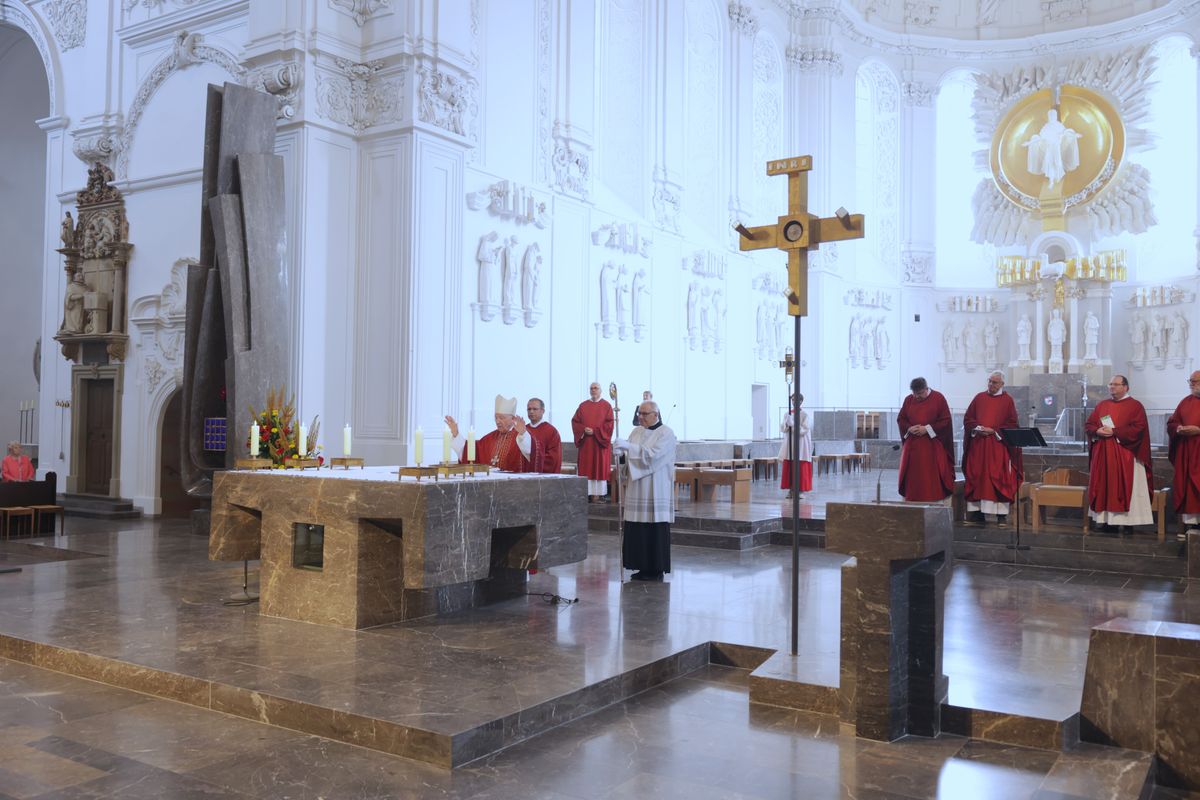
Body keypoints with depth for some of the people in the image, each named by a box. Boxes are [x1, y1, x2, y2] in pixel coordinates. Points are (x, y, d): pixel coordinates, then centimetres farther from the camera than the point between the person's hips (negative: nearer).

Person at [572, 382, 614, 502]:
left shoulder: (606, 406, 2)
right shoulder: (583, 406, 11)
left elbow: (609, 423, -6)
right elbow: (575, 421, 7)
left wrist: (595, 431, -14)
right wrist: (584, 429, -11)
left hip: (600, 442, -3)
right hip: (586, 442, 3)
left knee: (600, 467, -3)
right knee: (586, 468, 0)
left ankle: (599, 494, -2)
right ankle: (588, 494, 1)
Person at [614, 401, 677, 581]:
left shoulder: (666, 434, -5)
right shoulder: (636, 432, 13)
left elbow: (653, 454, -19)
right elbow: (629, 455, 13)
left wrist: (628, 446, -23)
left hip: (655, 491, -6)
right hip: (637, 490, 6)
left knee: (655, 530, -3)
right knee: (637, 531, 4)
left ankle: (657, 569, 6)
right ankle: (643, 568, 13)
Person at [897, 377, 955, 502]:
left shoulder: (938, 398, -3)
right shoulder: (908, 400, 8)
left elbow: (945, 421, -6)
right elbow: (901, 419, 12)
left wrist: (927, 429, -14)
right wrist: (909, 428, -8)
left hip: (933, 446, -3)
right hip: (912, 445, 4)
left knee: (932, 476, -5)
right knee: (913, 474, 3)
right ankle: (912, 500, 8)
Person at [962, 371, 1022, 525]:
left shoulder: (1007, 400, 3)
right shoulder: (979, 397, 11)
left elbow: (1012, 423, -2)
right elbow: (967, 418, 10)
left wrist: (994, 430, -13)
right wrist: (976, 428, -8)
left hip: (998, 445, -3)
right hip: (977, 444, 3)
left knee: (999, 478, -5)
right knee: (976, 477, 2)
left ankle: (1002, 514, -1)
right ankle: (976, 511, 7)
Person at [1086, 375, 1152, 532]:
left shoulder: (1135, 406, -1)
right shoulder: (1101, 405, 14)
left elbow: (1138, 428, -12)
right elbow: (1088, 424, 12)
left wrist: (1114, 432, -18)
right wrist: (1098, 431, -10)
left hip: (1124, 455, -5)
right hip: (1103, 454, 5)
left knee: (1124, 488, -4)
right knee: (1104, 487, 4)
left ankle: (1127, 521, -1)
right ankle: (1106, 520, 7)